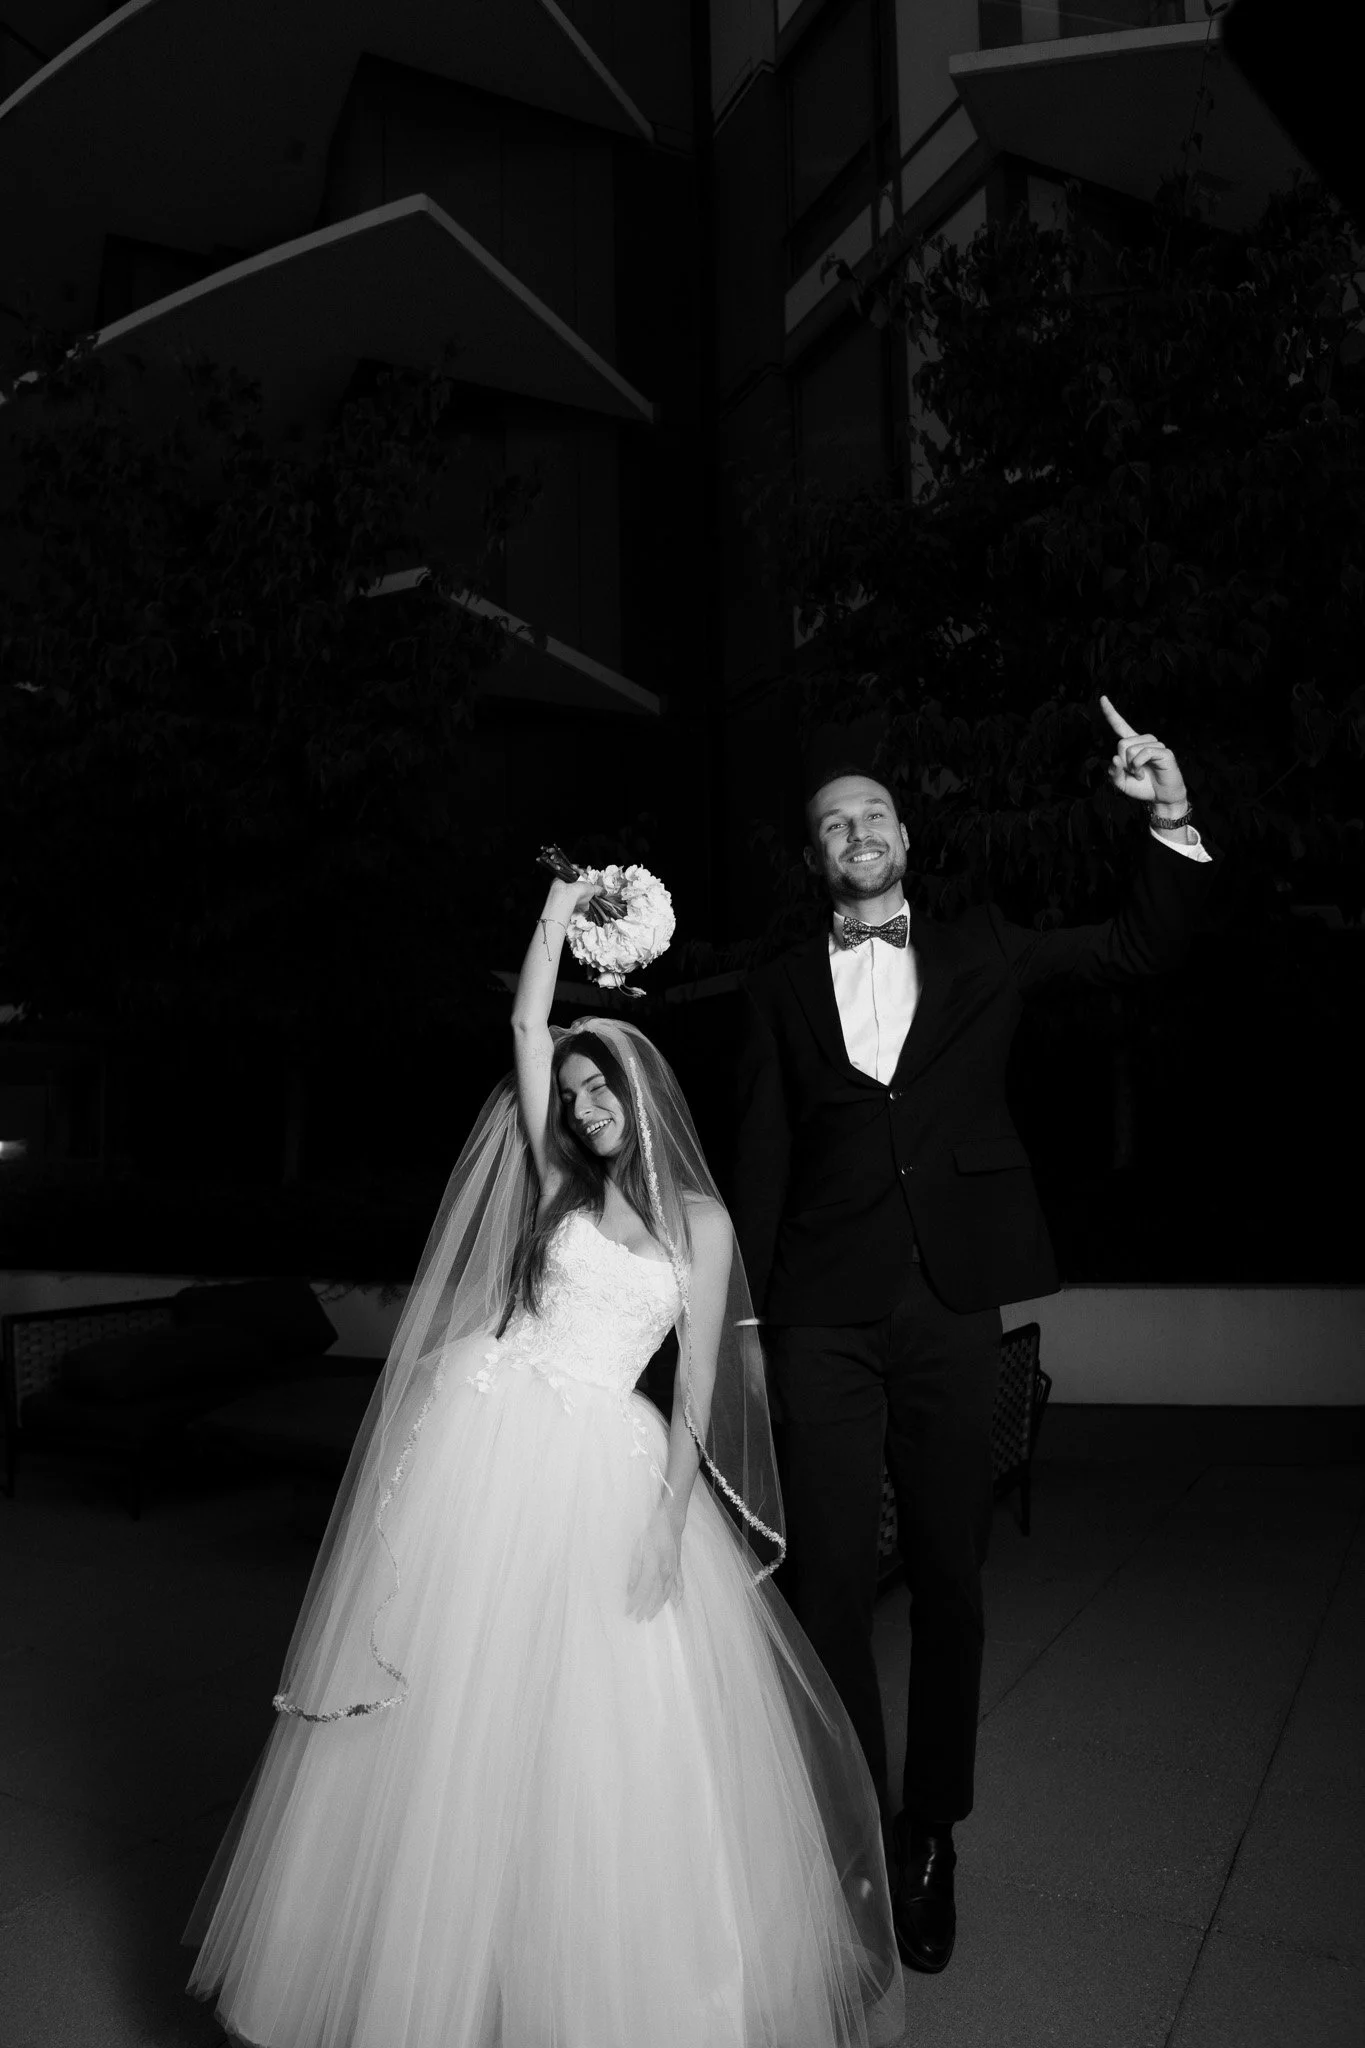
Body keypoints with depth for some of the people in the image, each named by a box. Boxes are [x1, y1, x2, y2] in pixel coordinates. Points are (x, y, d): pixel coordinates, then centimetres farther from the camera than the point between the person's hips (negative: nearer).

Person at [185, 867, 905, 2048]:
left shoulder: (702, 1220, 4)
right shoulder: (557, 1183, 7)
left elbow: (698, 1383, 1)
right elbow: (528, 1030, 1)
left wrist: (668, 1518, -7)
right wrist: (559, 914, 3)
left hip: (606, 1470, 0)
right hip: (488, 1444, 1)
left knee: (612, 1727, 3)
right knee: (459, 1711, 7)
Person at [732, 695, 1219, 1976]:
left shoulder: (980, 955, 10)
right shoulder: (783, 991, 9)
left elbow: (1147, 948, 6)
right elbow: (760, 1163, 7)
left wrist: (1172, 820, -7)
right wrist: (750, 1316, 1)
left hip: (953, 1309, 1)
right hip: (827, 1321, 0)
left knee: (948, 1576, 10)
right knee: (830, 1580, 0)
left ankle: (931, 1833, 28)